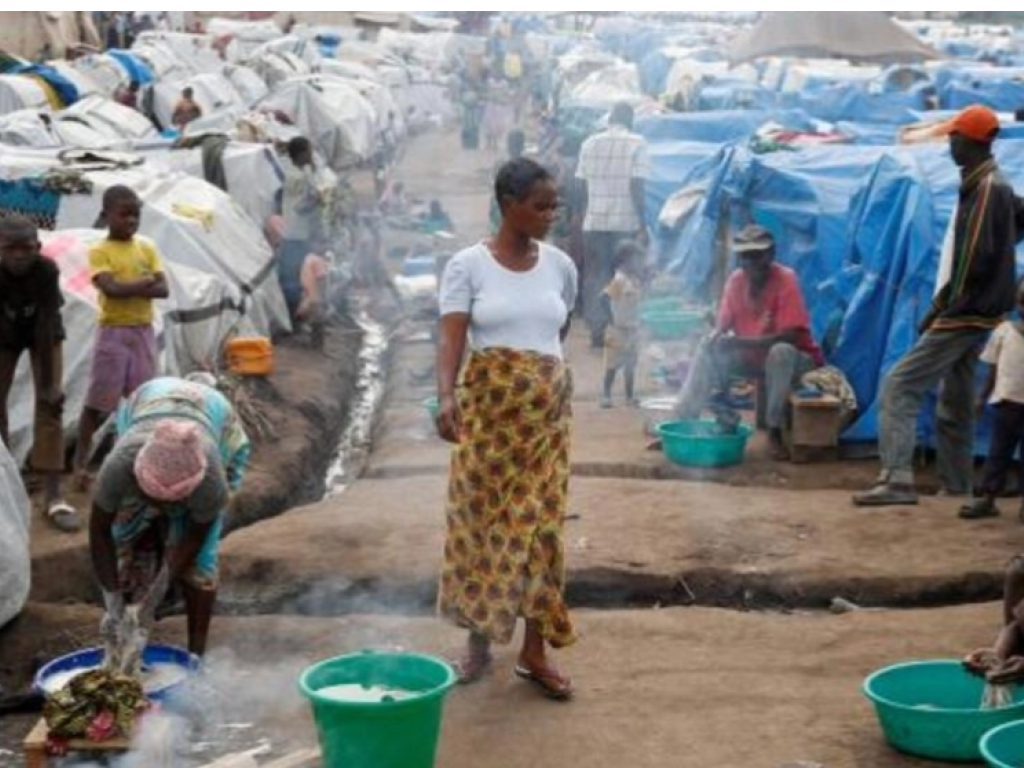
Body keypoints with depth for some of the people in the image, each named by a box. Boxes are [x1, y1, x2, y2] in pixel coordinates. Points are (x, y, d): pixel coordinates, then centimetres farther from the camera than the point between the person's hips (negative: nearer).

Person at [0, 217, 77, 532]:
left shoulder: (47, 270, -34)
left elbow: (45, 326, -33)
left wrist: (48, 383, -31)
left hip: (44, 334, -1)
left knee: (50, 403, -11)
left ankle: (53, 495, -15)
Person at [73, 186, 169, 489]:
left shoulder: (147, 248, 6)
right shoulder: (99, 252, -6)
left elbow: (163, 290, -3)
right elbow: (112, 289, -21)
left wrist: (128, 288, -15)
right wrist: (146, 281, -12)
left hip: (144, 332, 4)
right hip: (113, 333, -4)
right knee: (96, 402, -1)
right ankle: (80, 462, 6)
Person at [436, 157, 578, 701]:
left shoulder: (560, 266, 6)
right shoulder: (468, 265, -5)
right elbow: (452, 338, -15)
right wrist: (446, 395, -29)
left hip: (547, 409, 3)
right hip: (488, 405, -2)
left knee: (540, 523, 3)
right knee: (481, 519, 3)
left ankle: (535, 652, 10)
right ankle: (479, 642, 17)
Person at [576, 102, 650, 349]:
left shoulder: (590, 143, 8)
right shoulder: (636, 144, -3)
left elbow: (582, 185, 6)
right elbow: (636, 186, -9)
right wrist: (642, 225, -6)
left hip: (594, 221, 3)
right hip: (625, 222, -3)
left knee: (594, 276, 8)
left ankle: (596, 330, 6)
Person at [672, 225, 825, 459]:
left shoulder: (786, 279, -23)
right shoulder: (736, 280, -6)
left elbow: (789, 336, -29)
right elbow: (721, 327, -2)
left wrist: (737, 342, -34)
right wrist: (714, 340, -27)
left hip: (796, 357, -6)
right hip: (752, 356, 6)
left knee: (780, 353, -37)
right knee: (708, 351, -12)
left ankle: (774, 431, -27)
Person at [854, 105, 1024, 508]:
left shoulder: (985, 190, -17)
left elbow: (972, 262, -22)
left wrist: (940, 306, -15)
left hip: (965, 313, -10)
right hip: (973, 313, 10)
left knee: (900, 387, -14)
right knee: (956, 400, 16)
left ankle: (897, 480, -21)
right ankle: (957, 486, 22)